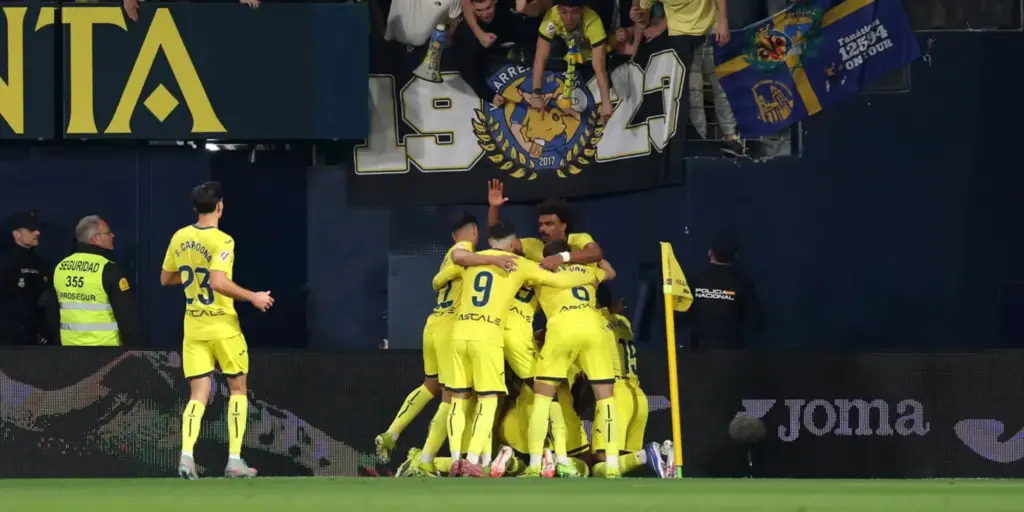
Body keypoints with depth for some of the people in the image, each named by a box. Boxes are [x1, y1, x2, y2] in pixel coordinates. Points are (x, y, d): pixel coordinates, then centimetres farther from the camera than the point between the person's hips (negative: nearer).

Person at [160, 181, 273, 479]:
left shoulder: (180, 238, 4)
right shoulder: (221, 241, -15)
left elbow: (165, 279, 14)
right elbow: (218, 282, -27)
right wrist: (253, 297, -18)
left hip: (193, 327, 5)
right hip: (223, 326, -5)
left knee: (198, 394, 4)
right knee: (238, 389, 10)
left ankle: (186, 455, -17)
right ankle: (234, 460, 4)